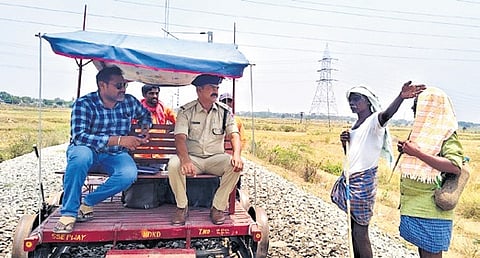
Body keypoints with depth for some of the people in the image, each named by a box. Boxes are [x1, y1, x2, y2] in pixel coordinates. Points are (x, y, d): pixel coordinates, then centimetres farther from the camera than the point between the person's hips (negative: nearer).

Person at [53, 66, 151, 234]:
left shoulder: (130, 102, 0)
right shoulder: (84, 104, -13)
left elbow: (145, 115, 24)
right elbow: (78, 136, -27)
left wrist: (146, 131, 3)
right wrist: (118, 140, -33)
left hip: (115, 155, 3)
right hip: (87, 150, -2)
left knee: (129, 174, -30)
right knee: (81, 155, -39)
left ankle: (88, 202, -9)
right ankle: (69, 213, -24)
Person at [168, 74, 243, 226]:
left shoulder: (225, 111, 3)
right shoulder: (186, 111, -3)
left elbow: (234, 135, -5)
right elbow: (180, 138, -15)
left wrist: (236, 155, -28)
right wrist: (185, 160, -36)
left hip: (216, 158, 2)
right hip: (192, 157, -1)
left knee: (235, 166, -28)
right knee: (173, 164, -31)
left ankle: (218, 207, -11)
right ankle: (182, 207, -9)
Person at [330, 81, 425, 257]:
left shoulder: (374, 120, -9)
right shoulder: (355, 125, 15)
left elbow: (386, 114, -34)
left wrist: (401, 97, -54)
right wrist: (344, 143, -1)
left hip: (363, 181, -8)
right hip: (348, 180, 8)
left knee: (360, 231, -4)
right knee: (353, 228, 13)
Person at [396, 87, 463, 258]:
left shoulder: (445, 134, -13)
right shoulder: (424, 131, 13)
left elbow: (455, 167, -27)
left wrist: (417, 152, -26)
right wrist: (406, 150, 7)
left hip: (430, 212, -9)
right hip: (415, 206, 9)